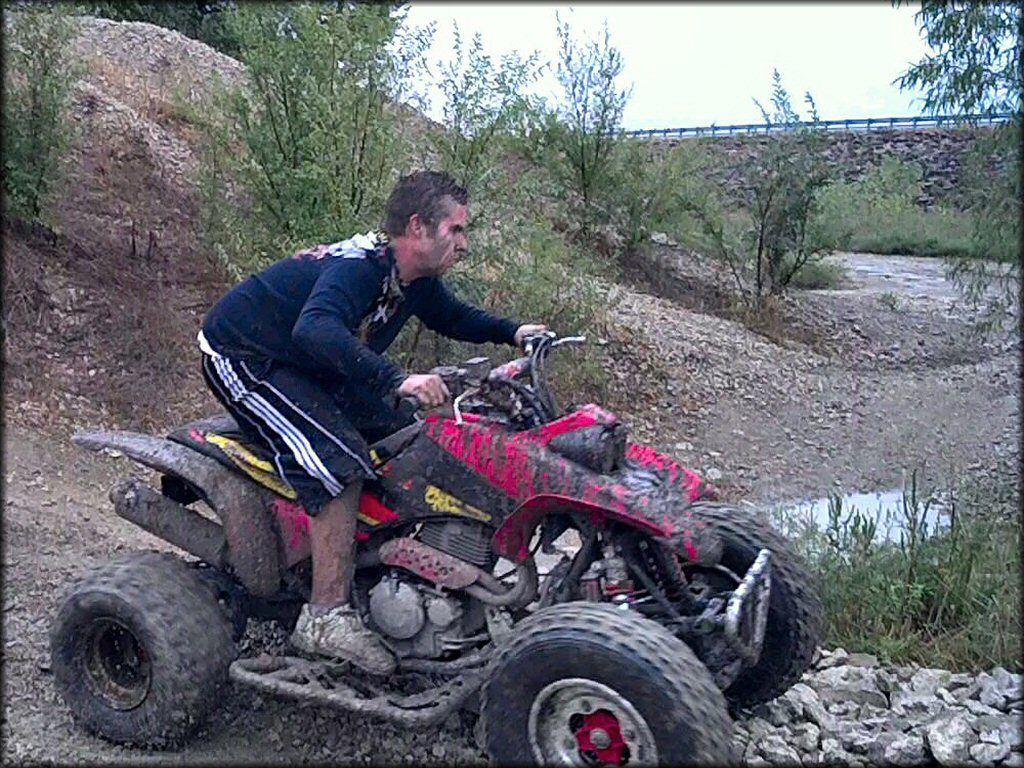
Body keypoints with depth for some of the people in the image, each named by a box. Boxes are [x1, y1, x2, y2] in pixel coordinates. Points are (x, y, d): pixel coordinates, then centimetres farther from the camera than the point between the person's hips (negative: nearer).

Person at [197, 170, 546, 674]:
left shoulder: (416, 279, -2)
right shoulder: (359, 266, -31)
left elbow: (452, 317, 19)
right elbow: (314, 330, -50)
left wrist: (512, 332, 3)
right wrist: (396, 381, -57)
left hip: (301, 366, 10)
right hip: (242, 359, -10)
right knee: (340, 460, -27)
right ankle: (325, 617, -21)